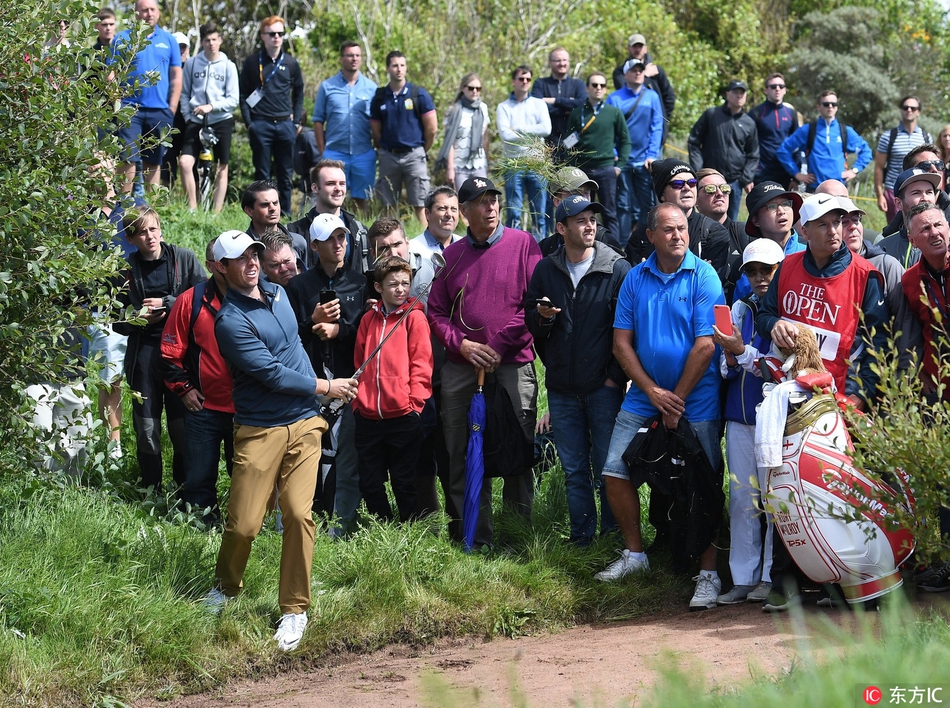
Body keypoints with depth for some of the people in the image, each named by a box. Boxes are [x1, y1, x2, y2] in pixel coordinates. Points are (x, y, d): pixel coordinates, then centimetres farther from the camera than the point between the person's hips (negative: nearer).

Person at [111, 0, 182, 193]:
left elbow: (176, 77, 9)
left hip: (160, 111, 2)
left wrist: (172, 108, 1)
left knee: (153, 163, 8)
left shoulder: (169, 40, 10)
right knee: (127, 160, -8)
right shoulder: (123, 39, 4)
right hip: (130, 108, -2)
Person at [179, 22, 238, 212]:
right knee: (185, 162, -15)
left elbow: (233, 99, -4)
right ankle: (193, 207, -6)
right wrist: (187, 116, -3)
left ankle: (217, 211, 12)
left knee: (221, 168, 4)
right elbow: (184, 93, 9)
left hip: (221, 121, 0)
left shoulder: (228, 66, 0)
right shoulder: (192, 63, 3)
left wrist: (211, 106, -16)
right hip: (196, 122, 0)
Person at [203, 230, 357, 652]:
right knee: (244, 523, -6)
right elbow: (272, 374, -14)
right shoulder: (230, 320, -13)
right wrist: (325, 387, -5)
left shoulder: (278, 293, 12)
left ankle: (294, 609, 4)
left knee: (298, 513, -8)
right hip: (259, 431, -5)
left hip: (304, 425, 5)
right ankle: (225, 588, 25)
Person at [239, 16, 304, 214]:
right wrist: (249, 123, -3)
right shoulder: (252, 62, 3)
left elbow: (298, 93, 16)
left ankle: (285, 214, 10)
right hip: (261, 125, -2)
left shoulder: (291, 63, 8)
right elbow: (243, 95, 4)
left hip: (285, 125, 2)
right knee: (262, 174, 2)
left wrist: (297, 121, 8)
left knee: (286, 175, 5)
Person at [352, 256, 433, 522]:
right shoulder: (369, 319, 10)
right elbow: (358, 363, 15)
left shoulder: (414, 317, -2)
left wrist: (414, 403, -13)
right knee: (369, 484, 10)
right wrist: (358, 401, 8)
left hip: (403, 416, -5)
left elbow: (421, 365, -6)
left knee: (403, 482, 3)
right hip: (369, 416, 5)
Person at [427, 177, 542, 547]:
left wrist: (500, 344, -10)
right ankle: (474, 536, 11)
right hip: (461, 369, 3)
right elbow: (436, 311, 13)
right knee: (462, 456, 4)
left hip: (513, 365, -3)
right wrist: (461, 343, -5)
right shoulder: (451, 255, 13)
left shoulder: (523, 244, 2)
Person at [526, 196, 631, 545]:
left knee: (607, 468, 0)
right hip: (561, 388, 4)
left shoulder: (617, 268, -4)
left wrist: (616, 376, -7)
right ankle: (581, 539, 17)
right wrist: (541, 316, -8)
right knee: (574, 470, 9)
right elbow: (529, 325, 15)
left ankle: (614, 535, 10)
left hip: (603, 386, -4)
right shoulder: (545, 270, 7)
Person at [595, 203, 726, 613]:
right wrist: (653, 392, -7)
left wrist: (677, 399, -10)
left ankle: (708, 574, 2)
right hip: (644, 396, 4)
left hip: (696, 401, -4)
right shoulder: (635, 279, 6)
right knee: (616, 474, 0)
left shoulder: (703, 277, -6)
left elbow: (705, 346, -11)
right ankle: (634, 553, 19)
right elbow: (621, 343, 4)